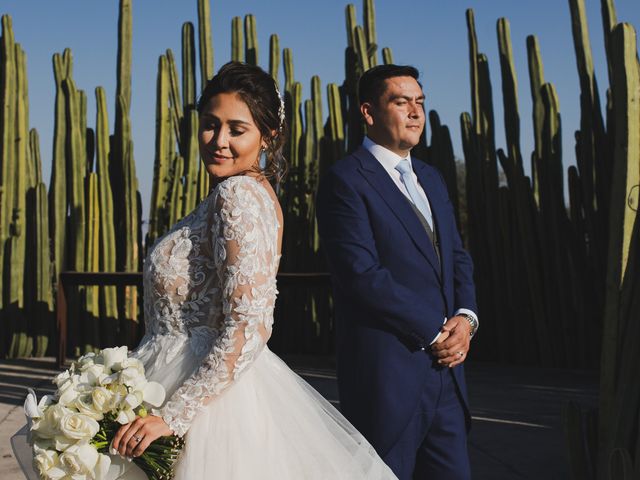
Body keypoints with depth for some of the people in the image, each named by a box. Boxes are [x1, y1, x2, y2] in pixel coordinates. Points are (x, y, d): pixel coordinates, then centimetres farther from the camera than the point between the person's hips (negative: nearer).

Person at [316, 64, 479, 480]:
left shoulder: (431, 179, 18)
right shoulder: (346, 181, -9)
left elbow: (458, 256, 17)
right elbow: (363, 275, -17)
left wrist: (466, 317, -3)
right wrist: (436, 332, -13)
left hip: (445, 367, 7)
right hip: (387, 372, -7)